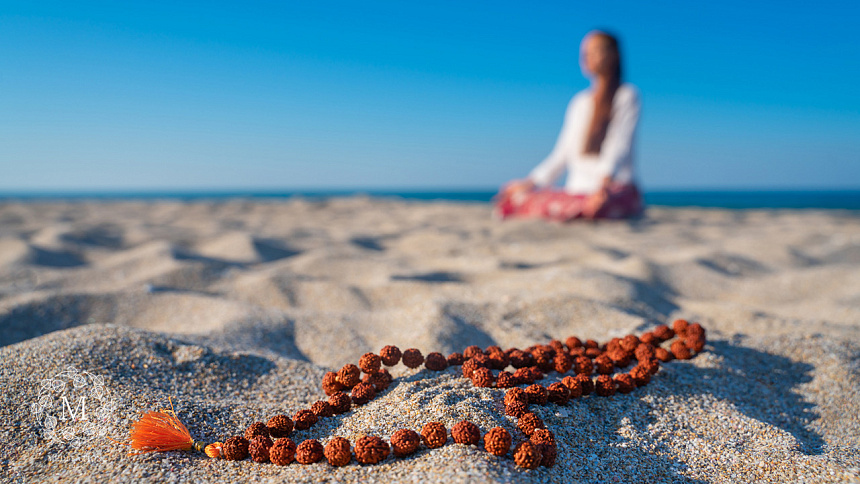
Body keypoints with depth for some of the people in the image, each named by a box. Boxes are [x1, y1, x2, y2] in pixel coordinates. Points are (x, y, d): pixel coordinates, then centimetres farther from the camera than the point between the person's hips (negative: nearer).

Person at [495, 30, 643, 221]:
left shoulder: (627, 95, 4)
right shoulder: (579, 102, 20)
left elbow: (620, 145, -12)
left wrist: (603, 184, -28)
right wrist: (531, 182, 8)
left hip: (616, 191, -4)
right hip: (577, 190, 4)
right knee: (514, 194, -21)